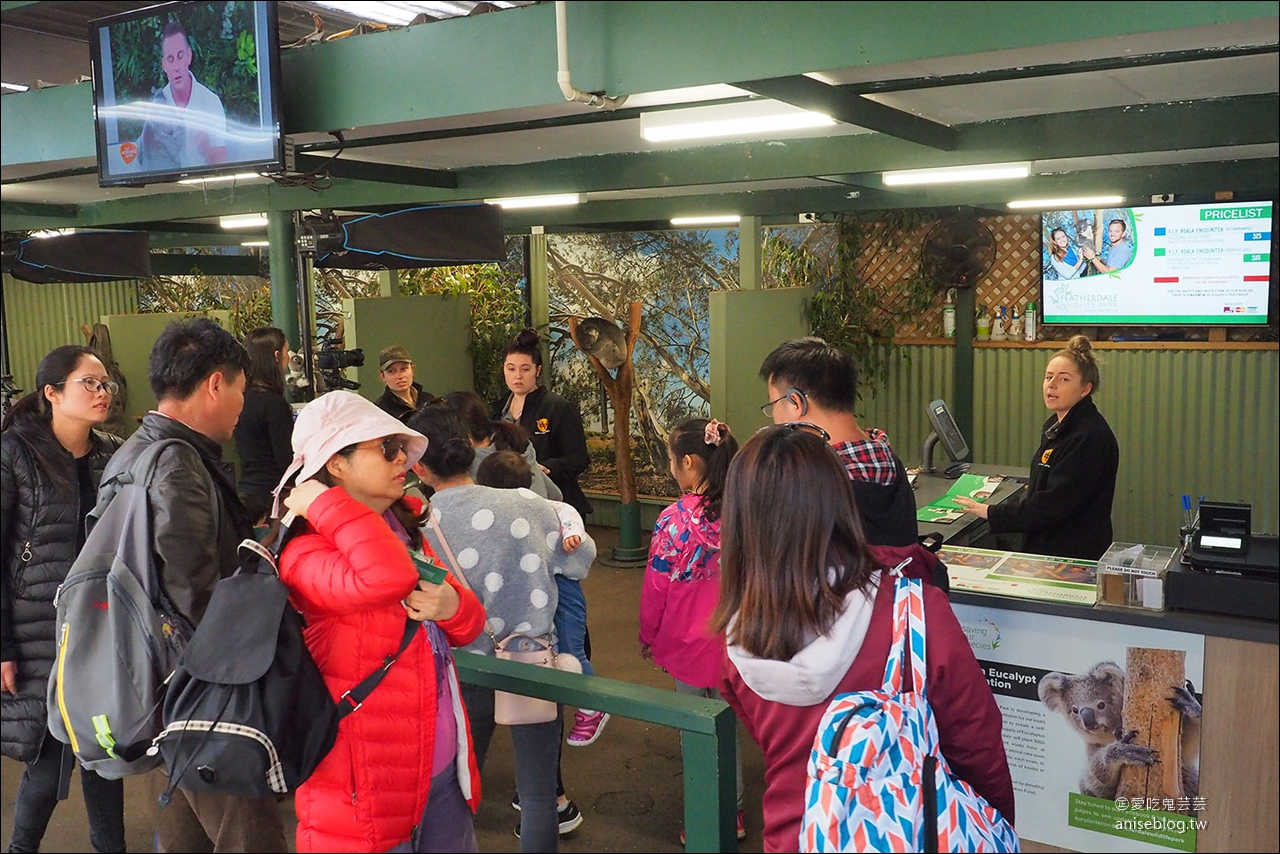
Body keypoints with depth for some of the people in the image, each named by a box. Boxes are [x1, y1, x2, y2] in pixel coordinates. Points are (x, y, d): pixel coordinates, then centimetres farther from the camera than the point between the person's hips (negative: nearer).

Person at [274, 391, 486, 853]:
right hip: (369, 781, -7)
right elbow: (385, 576, -38)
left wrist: (451, 606, -11)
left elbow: (468, 625, 12)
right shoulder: (306, 550, -16)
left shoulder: (404, 528, 9)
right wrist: (324, 502, -24)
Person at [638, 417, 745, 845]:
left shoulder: (674, 521, -20)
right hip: (731, 641, 4)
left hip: (686, 641, -4)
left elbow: (656, 588, -11)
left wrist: (648, 635, 5)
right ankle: (733, 815, 32)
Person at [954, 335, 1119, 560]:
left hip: (1075, 557, -9)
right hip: (1045, 547, 9)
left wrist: (992, 513, -16)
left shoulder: (1090, 437, -20)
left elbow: (1054, 505, -23)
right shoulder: (1054, 425, 10)